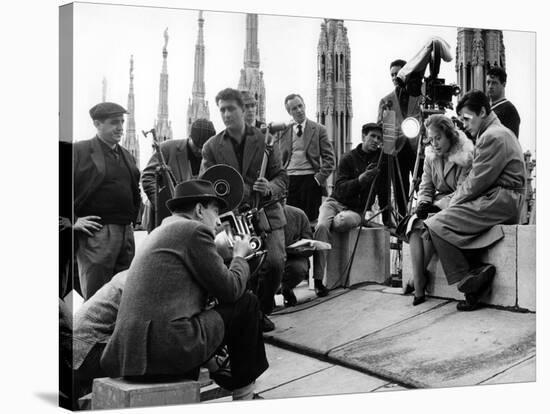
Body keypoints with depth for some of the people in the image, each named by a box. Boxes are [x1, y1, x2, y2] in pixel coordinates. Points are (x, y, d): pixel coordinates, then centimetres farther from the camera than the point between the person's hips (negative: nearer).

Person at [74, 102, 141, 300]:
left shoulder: (127, 156, 18)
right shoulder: (79, 151, -4)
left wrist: (132, 216, 16)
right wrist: (73, 220, -12)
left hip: (126, 231, 7)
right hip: (96, 232, -7)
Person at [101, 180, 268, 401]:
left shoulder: (158, 233, 23)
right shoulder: (195, 230, -5)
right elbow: (230, 290, -4)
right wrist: (240, 256, 14)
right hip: (167, 351, -9)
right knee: (247, 303, 4)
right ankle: (243, 394, 15)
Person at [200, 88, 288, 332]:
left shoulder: (264, 140, 6)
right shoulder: (212, 147, 6)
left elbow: (281, 177, 6)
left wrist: (270, 189, -17)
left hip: (266, 213, 1)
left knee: (275, 263, -18)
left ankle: (261, 311, 9)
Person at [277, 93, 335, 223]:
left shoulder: (319, 129, 7)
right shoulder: (283, 132, 14)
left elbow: (329, 158, 2)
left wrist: (319, 177, -9)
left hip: (311, 179, -2)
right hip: (288, 180, 2)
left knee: (310, 221, -5)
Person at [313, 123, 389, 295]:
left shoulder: (380, 159, 5)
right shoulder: (349, 158, -2)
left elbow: (383, 191, 10)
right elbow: (340, 189, -11)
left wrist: (387, 219, 8)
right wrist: (361, 178, -26)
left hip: (356, 210, 1)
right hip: (335, 202, -1)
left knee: (344, 221, -38)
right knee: (322, 226, -33)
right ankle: (318, 279, -32)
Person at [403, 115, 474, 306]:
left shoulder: (465, 157, -12)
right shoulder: (430, 156, 9)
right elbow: (426, 187, 9)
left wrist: (438, 205, -25)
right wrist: (423, 204, -12)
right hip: (438, 204, 6)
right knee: (415, 225, -24)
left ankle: (418, 279, -15)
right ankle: (418, 288, -28)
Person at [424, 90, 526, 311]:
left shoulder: (493, 137, -13)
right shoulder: (493, 133, 22)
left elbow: (477, 182, -16)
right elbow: (475, 178, 19)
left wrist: (453, 202, -4)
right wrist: (453, 199, 8)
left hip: (500, 200, -11)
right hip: (498, 199, 11)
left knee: (436, 225, -16)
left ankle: (468, 281, -11)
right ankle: (477, 272, -5)